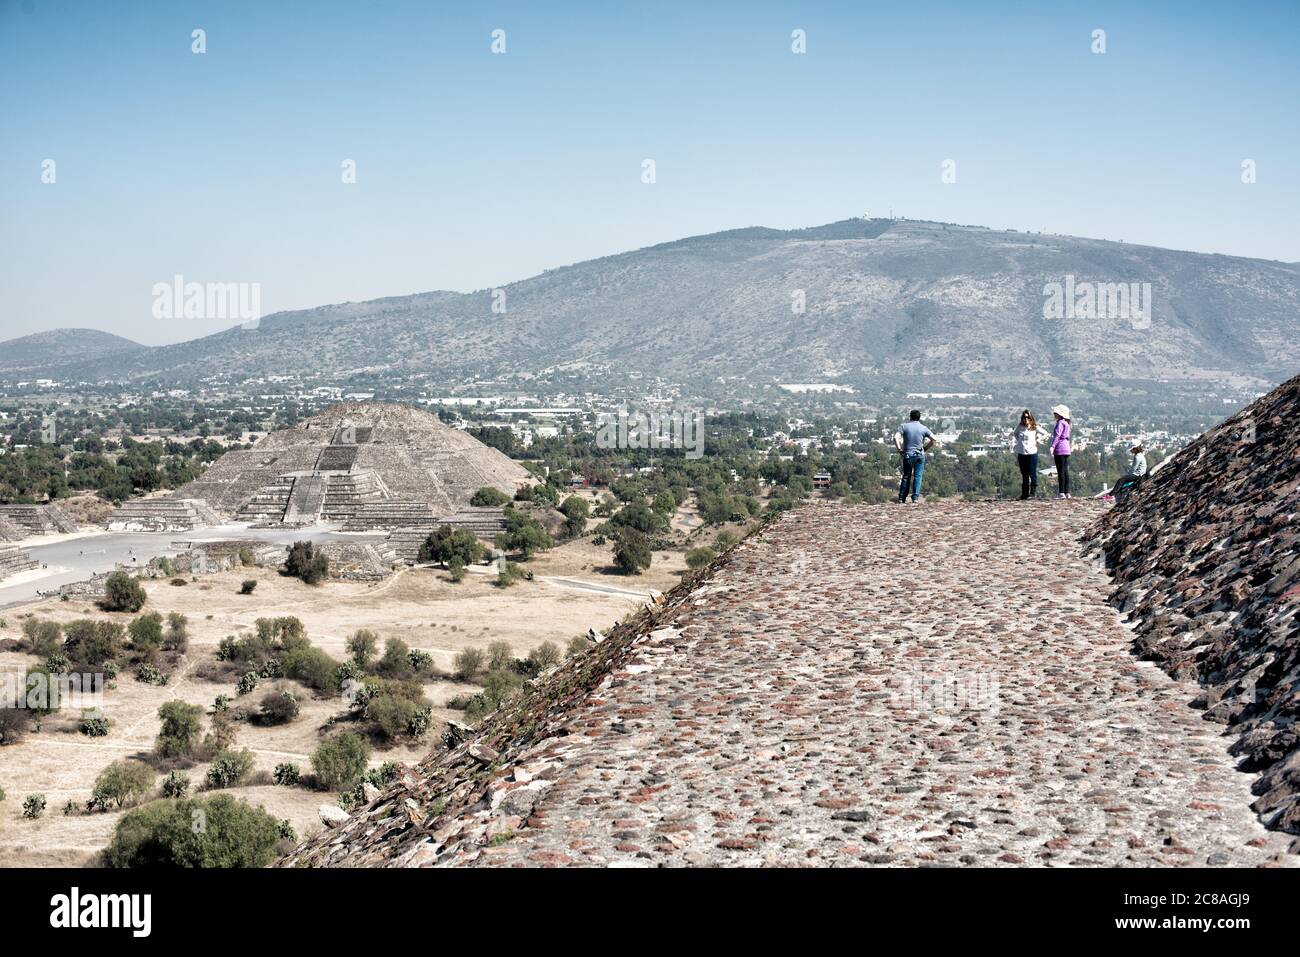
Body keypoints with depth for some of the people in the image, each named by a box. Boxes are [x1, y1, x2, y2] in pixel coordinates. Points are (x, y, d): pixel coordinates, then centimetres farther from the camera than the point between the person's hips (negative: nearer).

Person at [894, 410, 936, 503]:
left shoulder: (904, 426, -1)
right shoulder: (923, 428, 2)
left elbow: (896, 437, -14)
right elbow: (933, 439, -2)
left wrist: (899, 449, -6)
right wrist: (926, 448, 6)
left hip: (907, 455, 0)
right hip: (920, 455, 0)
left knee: (906, 476, 10)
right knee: (918, 476, 4)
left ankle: (901, 498, 9)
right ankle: (915, 497, -3)